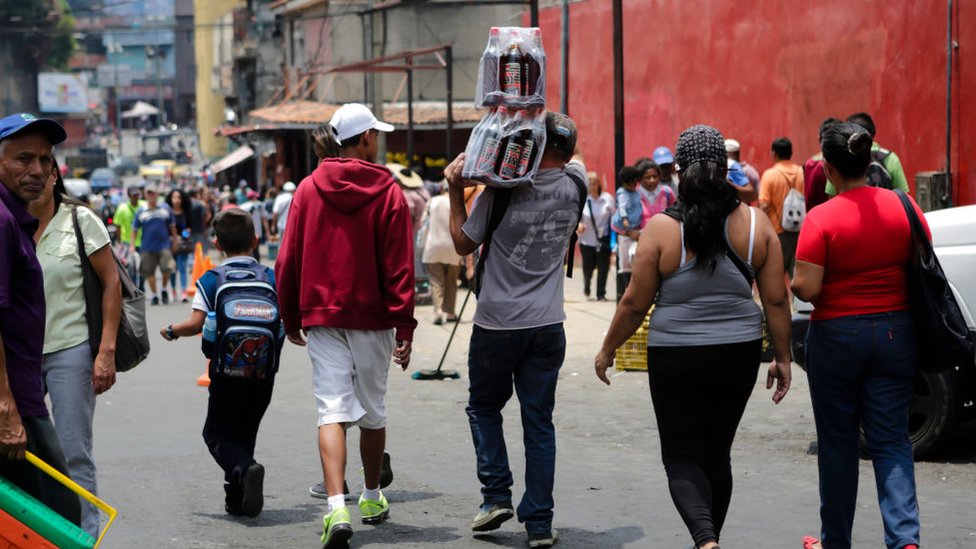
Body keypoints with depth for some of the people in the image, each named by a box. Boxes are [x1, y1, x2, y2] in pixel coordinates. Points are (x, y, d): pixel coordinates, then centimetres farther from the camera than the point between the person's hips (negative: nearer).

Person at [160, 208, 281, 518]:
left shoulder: (211, 280, -5)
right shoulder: (272, 278, 0)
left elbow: (196, 324, -12)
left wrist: (171, 331, 6)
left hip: (227, 372, -2)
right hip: (264, 375, 3)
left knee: (216, 433, 9)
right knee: (245, 432, 17)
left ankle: (244, 468, -20)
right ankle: (237, 499, 16)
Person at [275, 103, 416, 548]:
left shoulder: (308, 189, 2)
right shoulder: (388, 193, -6)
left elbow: (288, 260, 4)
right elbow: (399, 267, -9)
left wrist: (291, 318, 14)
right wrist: (404, 327, -6)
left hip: (322, 319, 1)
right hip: (372, 319, -1)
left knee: (332, 411, -5)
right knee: (373, 411, 15)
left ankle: (337, 508, -21)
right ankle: (372, 499, 31)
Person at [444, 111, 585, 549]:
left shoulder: (502, 189, -11)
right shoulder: (574, 185, 0)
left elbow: (464, 243, -1)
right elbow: (573, 163, 25)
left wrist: (455, 190, 5)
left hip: (497, 324, -3)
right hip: (548, 325, 3)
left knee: (484, 408, 18)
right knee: (539, 421, 7)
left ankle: (496, 495, 7)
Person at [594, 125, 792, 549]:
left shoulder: (661, 228, -11)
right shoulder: (755, 224, -3)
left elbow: (635, 303, -6)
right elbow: (776, 300, -1)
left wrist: (607, 350, 7)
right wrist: (783, 358, 9)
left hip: (676, 358, -3)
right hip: (738, 355, 3)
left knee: (681, 456, 5)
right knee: (716, 453, 18)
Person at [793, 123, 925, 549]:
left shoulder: (821, 219, -14)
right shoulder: (903, 207, -3)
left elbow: (807, 288, -18)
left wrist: (789, 282, 3)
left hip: (837, 336, -3)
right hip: (895, 333, 3)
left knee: (837, 442, 10)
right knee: (891, 441, 6)